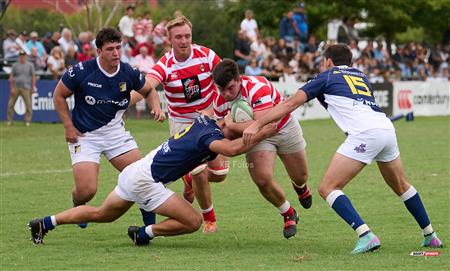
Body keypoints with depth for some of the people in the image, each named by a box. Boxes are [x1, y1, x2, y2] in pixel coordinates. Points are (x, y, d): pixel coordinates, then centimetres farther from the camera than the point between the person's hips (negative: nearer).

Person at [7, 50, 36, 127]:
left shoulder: (30, 65, 7)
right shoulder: (15, 65, 8)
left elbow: (33, 77, 7)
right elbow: (11, 77, 6)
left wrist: (33, 87, -1)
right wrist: (12, 88, -3)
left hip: (26, 88, -1)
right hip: (16, 87, 1)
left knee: (28, 105, -5)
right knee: (10, 104, -1)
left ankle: (27, 121, 1)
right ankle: (9, 120, 7)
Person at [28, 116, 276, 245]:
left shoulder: (205, 121, 7)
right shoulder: (210, 135, -19)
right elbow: (231, 149, -40)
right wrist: (262, 134, -32)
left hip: (137, 171, 9)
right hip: (146, 181, -9)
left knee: (101, 214, 27)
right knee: (193, 221, -10)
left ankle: (45, 223, 29)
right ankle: (144, 233, 4)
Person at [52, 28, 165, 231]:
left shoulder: (128, 73, -8)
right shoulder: (81, 71, -17)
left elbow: (148, 91, 13)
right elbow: (59, 96, -3)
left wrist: (156, 107, -8)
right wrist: (69, 127, -6)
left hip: (115, 131, 3)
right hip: (84, 136, -3)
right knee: (86, 190, -15)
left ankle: (150, 225, 8)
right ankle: (77, 205, 24)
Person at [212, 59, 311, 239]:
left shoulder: (257, 87, -39)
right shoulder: (220, 102, -20)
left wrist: (232, 125, -42)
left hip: (284, 128, -2)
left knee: (300, 176, 14)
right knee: (262, 180, -19)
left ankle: (301, 187, 57)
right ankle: (288, 215, 9)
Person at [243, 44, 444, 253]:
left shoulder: (327, 77, 15)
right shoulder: (361, 76, 30)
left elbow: (291, 103, 9)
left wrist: (257, 124, 9)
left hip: (364, 132, -7)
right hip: (387, 128, 7)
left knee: (327, 188, -3)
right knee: (401, 186, 28)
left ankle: (366, 235, -17)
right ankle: (430, 236, 34)